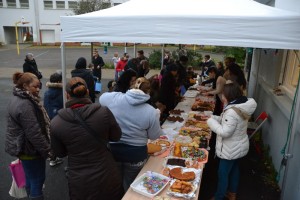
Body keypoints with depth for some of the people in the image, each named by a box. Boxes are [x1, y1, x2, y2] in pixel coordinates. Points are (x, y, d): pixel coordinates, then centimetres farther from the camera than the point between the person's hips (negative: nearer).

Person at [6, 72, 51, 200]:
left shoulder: (18, 99, 7)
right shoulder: (25, 105, -27)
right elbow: (34, 133, -26)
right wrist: (46, 150, -16)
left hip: (22, 146, 10)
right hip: (29, 148, -10)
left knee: (30, 178, 24)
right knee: (38, 179, 4)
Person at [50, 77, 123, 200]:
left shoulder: (56, 122, -15)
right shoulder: (104, 112, -19)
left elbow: (60, 153, 1)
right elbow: (116, 137, -1)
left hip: (79, 182, 1)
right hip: (106, 175, 0)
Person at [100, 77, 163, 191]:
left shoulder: (114, 98, -12)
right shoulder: (151, 112, -18)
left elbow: (102, 98, 12)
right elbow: (154, 136, -5)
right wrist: (157, 117, 11)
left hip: (112, 149, 2)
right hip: (135, 154, -2)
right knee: (130, 187, 23)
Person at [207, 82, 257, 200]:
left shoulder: (232, 112, -31)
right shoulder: (240, 107, 0)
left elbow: (225, 132, -31)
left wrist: (211, 121, -21)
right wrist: (214, 118, 1)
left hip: (231, 150, -10)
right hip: (239, 147, 10)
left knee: (223, 174, 8)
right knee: (234, 169, 26)